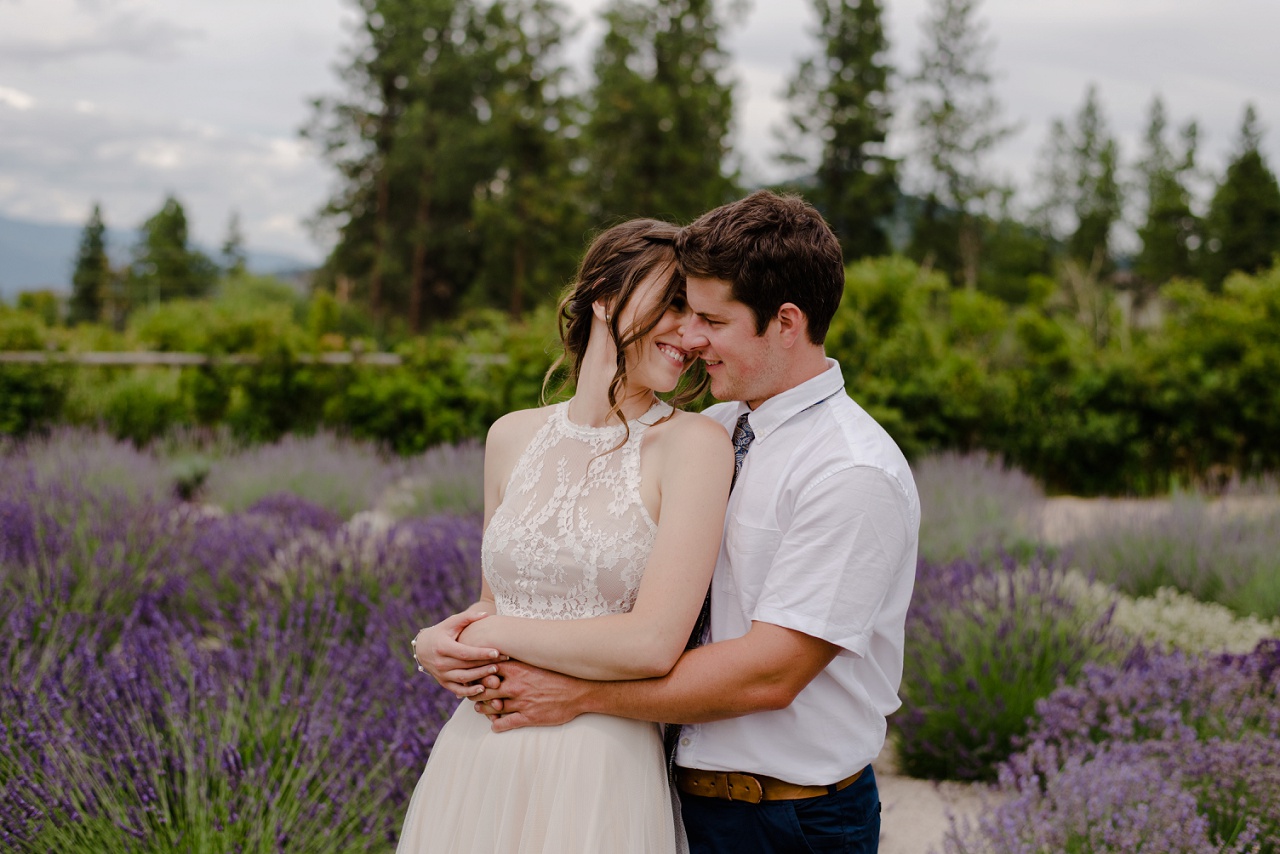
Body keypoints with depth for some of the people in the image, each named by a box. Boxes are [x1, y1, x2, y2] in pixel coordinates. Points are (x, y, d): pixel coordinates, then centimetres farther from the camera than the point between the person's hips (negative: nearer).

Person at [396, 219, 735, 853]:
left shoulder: (693, 444, -9)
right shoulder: (513, 437, 7)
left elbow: (653, 644, -18)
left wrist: (496, 636, -7)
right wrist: (439, 644, -4)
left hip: (602, 770, -4)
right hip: (478, 754, 5)